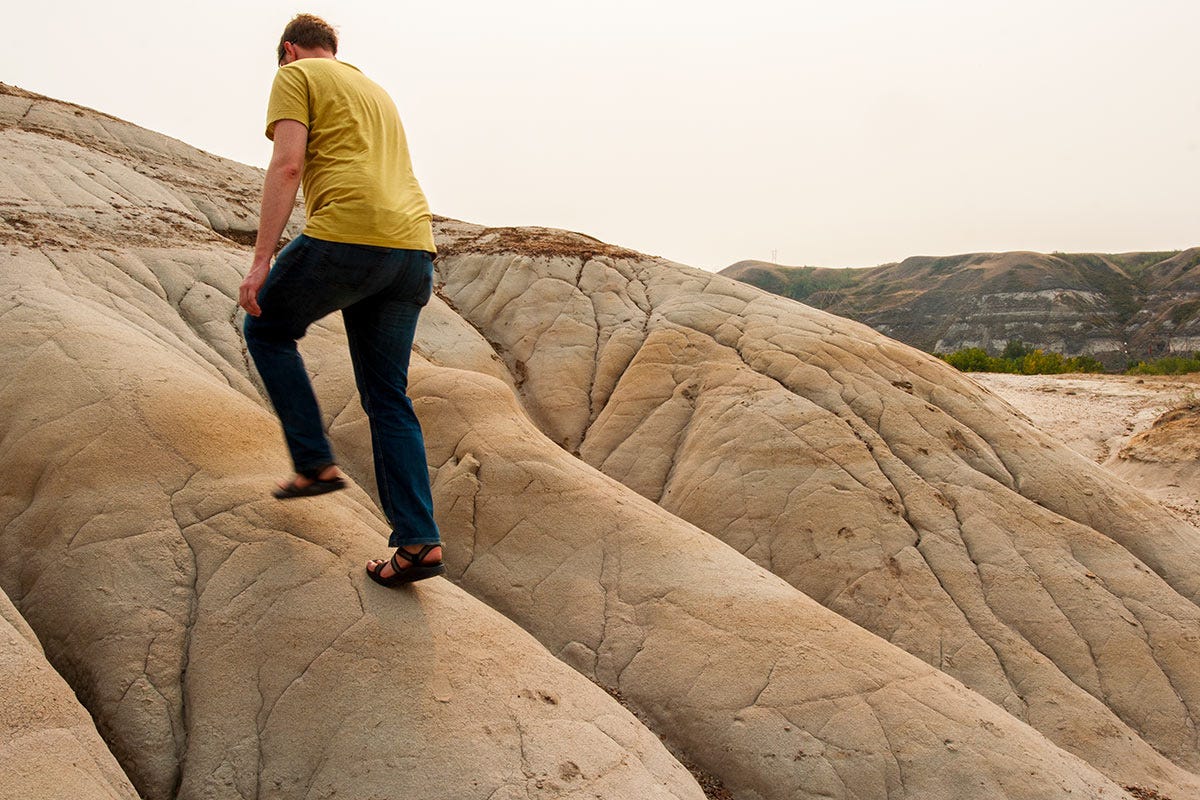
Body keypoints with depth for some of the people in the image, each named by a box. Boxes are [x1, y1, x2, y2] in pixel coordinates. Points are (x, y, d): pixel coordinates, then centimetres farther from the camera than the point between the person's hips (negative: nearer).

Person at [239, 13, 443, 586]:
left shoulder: (295, 75, 10)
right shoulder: (375, 91, 33)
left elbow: (287, 165, -6)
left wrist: (260, 261, -9)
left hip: (345, 235, -7)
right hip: (414, 247, 7)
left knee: (266, 329, 20)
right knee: (387, 396, 10)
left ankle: (315, 464, 13)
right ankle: (417, 542, 4)